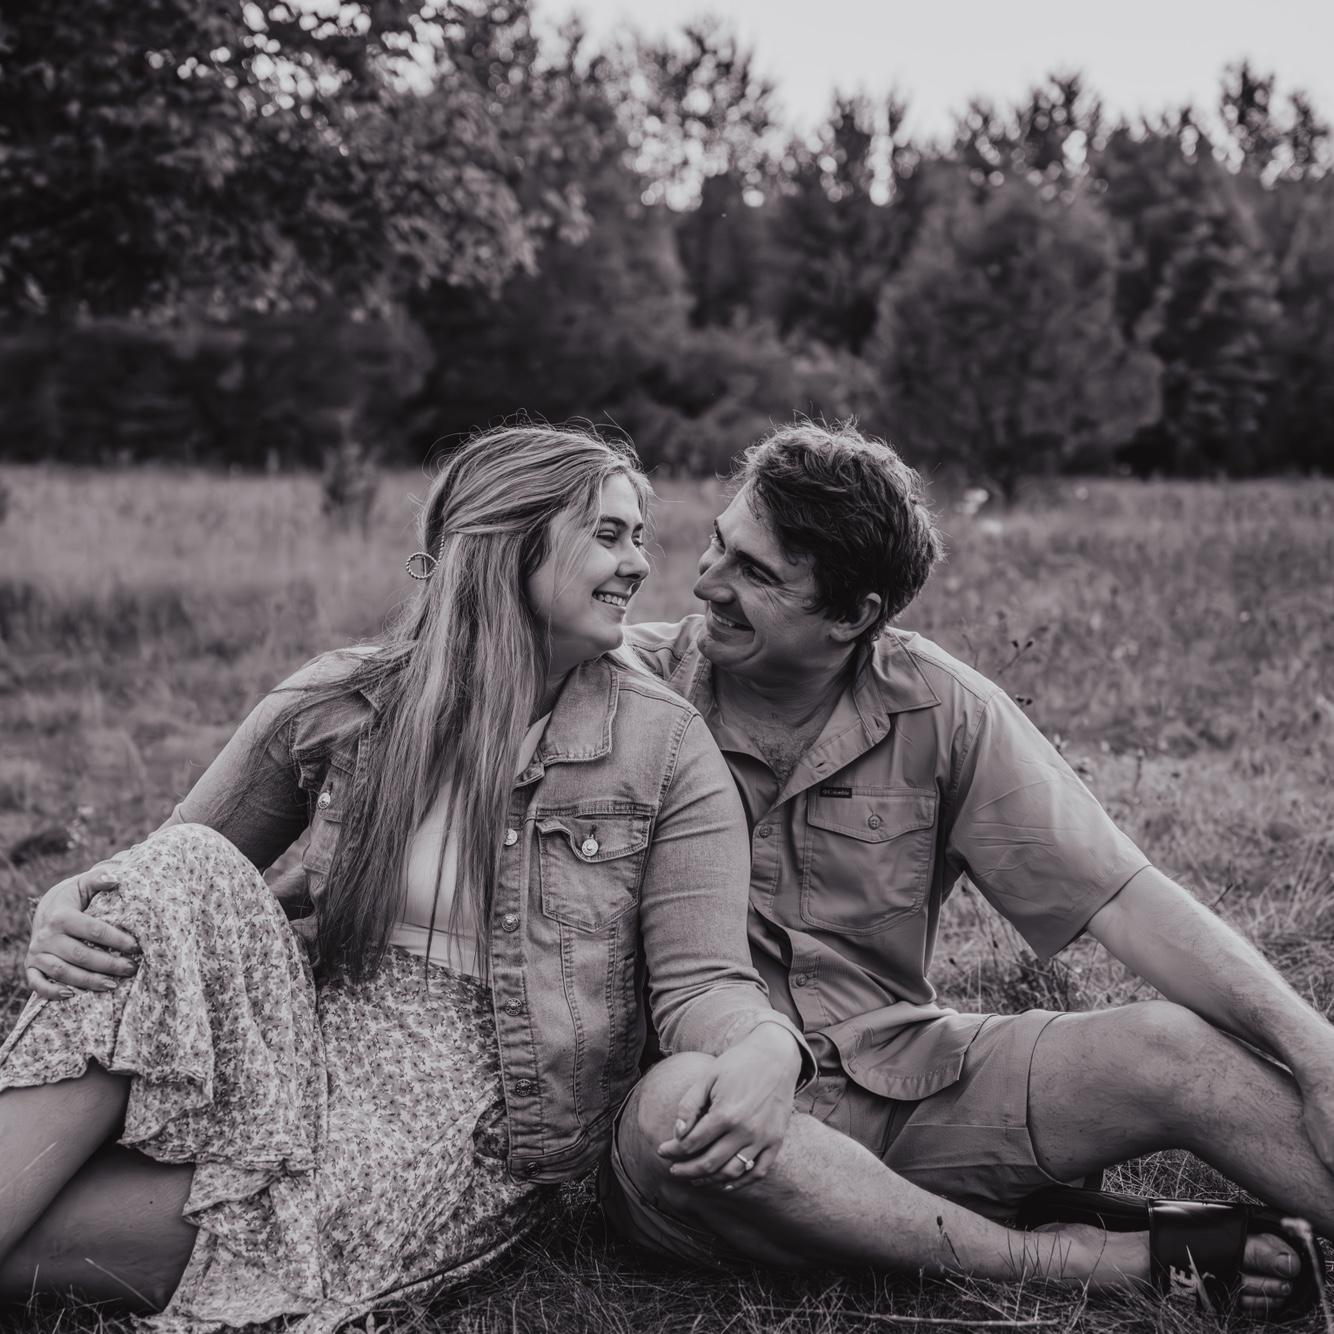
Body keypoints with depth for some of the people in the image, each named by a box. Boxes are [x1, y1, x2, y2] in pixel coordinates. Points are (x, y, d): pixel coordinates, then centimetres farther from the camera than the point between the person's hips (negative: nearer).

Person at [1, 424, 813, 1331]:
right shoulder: (336, 706, 0)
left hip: (472, 1125, -3)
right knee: (184, 876, -24)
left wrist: (767, 1046, -35)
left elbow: (700, 979, -11)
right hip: (318, 1053, 4)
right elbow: (170, 869, 7)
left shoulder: (666, 750, -6)